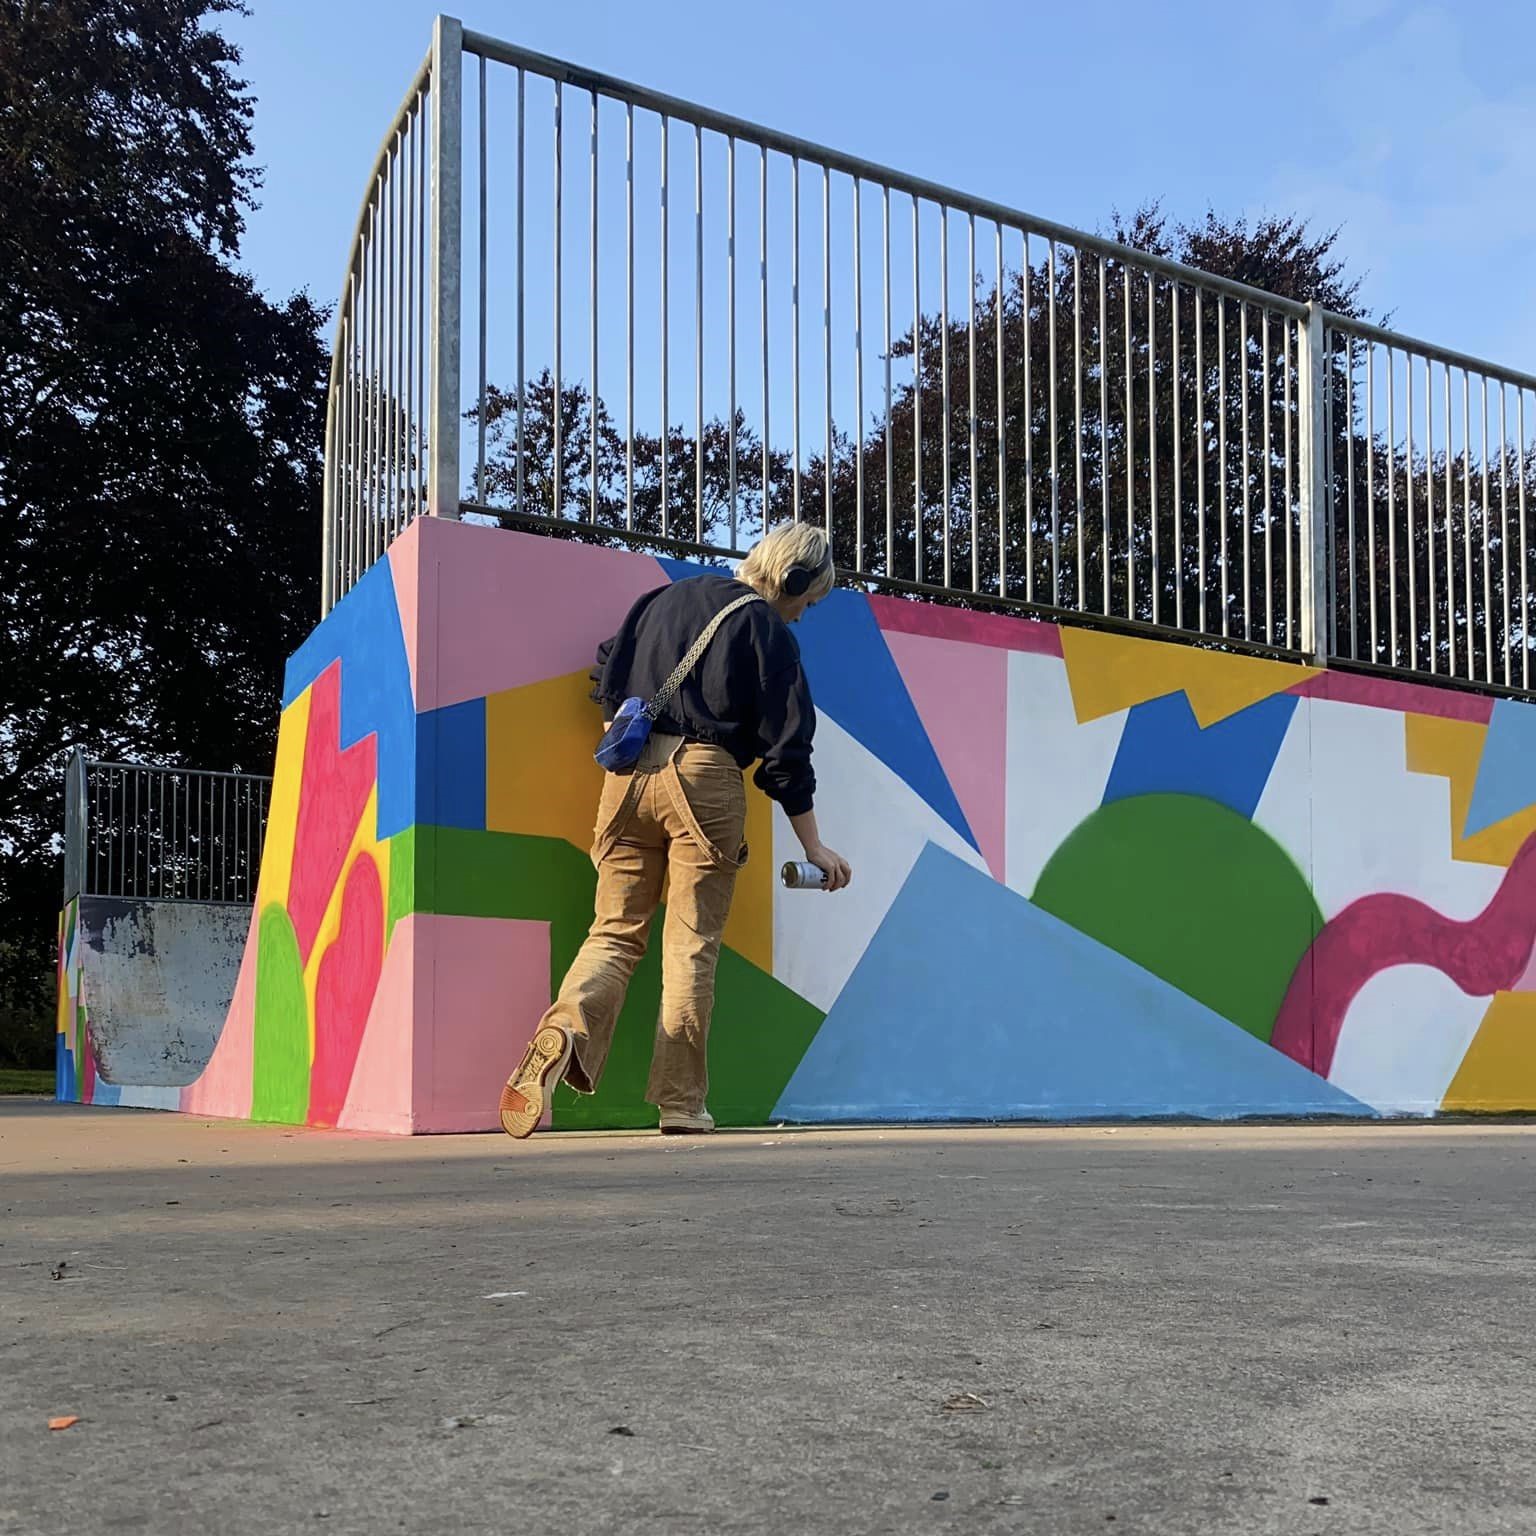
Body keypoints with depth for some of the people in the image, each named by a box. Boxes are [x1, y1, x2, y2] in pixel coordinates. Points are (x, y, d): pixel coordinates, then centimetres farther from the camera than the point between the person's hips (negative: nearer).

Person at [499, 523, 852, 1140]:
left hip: (630, 774, 4)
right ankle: (680, 1102, 4)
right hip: (706, 778, -4)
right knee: (691, 944, 2)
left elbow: (606, 679, 21)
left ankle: (564, 1030, -21)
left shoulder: (667, 597, 18)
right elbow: (786, 749, 0)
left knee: (615, 932, 8)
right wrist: (813, 846, 6)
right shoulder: (769, 633, 2)